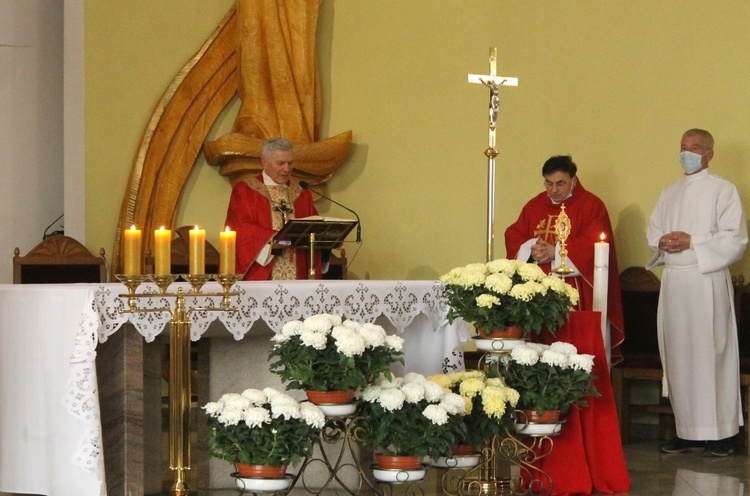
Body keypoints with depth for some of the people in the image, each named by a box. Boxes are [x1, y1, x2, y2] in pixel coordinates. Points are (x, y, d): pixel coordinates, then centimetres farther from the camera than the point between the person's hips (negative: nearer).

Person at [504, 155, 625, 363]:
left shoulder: (591, 205, 0)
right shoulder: (534, 206, 16)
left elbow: (593, 245, -11)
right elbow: (513, 236, 11)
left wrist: (554, 252, -15)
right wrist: (531, 250, -11)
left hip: (575, 296, -4)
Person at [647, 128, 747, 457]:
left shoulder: (723, 190, -1)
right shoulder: (670, 193, 19)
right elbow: (653, 232, 19)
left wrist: (692, 242, -15)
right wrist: (662, 242, -4)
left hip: (707, 280, -6)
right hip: (673, 280, 6)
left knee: (710, 354, -7)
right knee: (678, 357, 4)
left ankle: (720, 433, -4)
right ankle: (688, 431, 9)